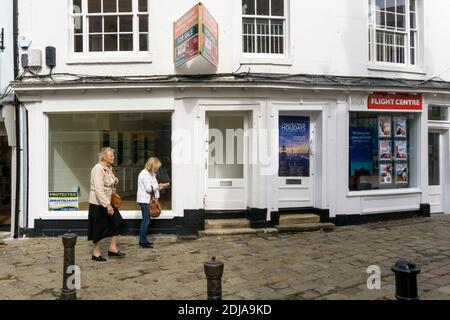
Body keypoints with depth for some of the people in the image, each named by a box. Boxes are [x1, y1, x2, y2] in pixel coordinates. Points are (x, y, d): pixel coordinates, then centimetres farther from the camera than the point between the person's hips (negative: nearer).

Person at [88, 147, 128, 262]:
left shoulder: (108, 168, 7)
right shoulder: (98, 169, -20)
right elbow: (99, 189, -29)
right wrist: (107, 205, -33)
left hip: (108, 202, 9)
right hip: (98, 203, -9)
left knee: (117, 223, 6)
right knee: (100, 227, 3)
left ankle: (113, 248, 16)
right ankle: (96, 252, 18)